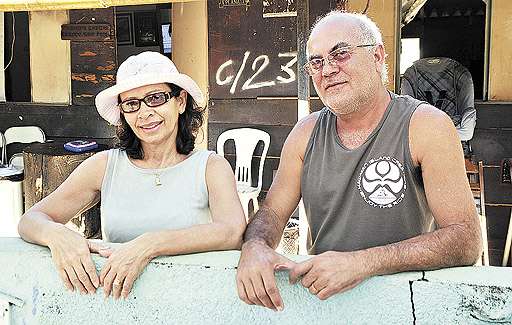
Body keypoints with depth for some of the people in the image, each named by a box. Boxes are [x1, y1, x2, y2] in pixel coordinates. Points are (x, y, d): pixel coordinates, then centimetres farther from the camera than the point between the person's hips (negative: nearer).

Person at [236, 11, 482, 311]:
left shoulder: (427, 126, -11)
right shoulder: (306, 134, 3)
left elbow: (467, 240, -15)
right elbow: (273, 211, 6)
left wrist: (363, 263, -27)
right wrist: (255, 247, -18)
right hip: (319, 294, 4)